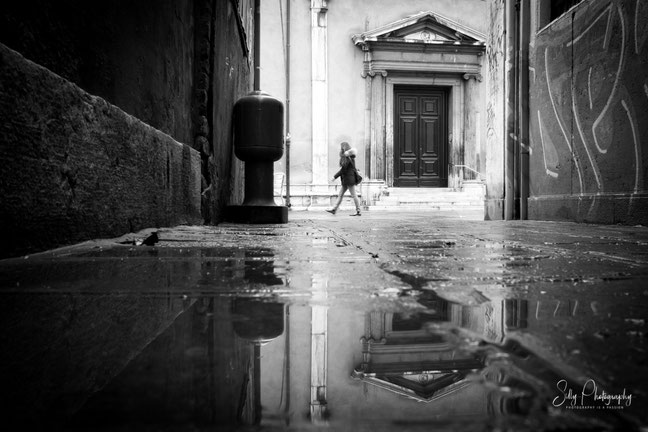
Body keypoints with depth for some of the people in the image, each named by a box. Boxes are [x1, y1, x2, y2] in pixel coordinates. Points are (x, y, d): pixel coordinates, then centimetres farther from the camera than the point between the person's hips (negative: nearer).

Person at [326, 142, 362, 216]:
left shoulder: (347, 157, -15)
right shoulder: (345, 157, 14)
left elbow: (343, 169, -17)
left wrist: (334, 177, -13)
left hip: (349, 179, -10)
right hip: (346, 180, 10)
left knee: (354, 195, -5)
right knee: (340, 194, 10)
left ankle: (358, 211, 0)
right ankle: (334, 209, 13)